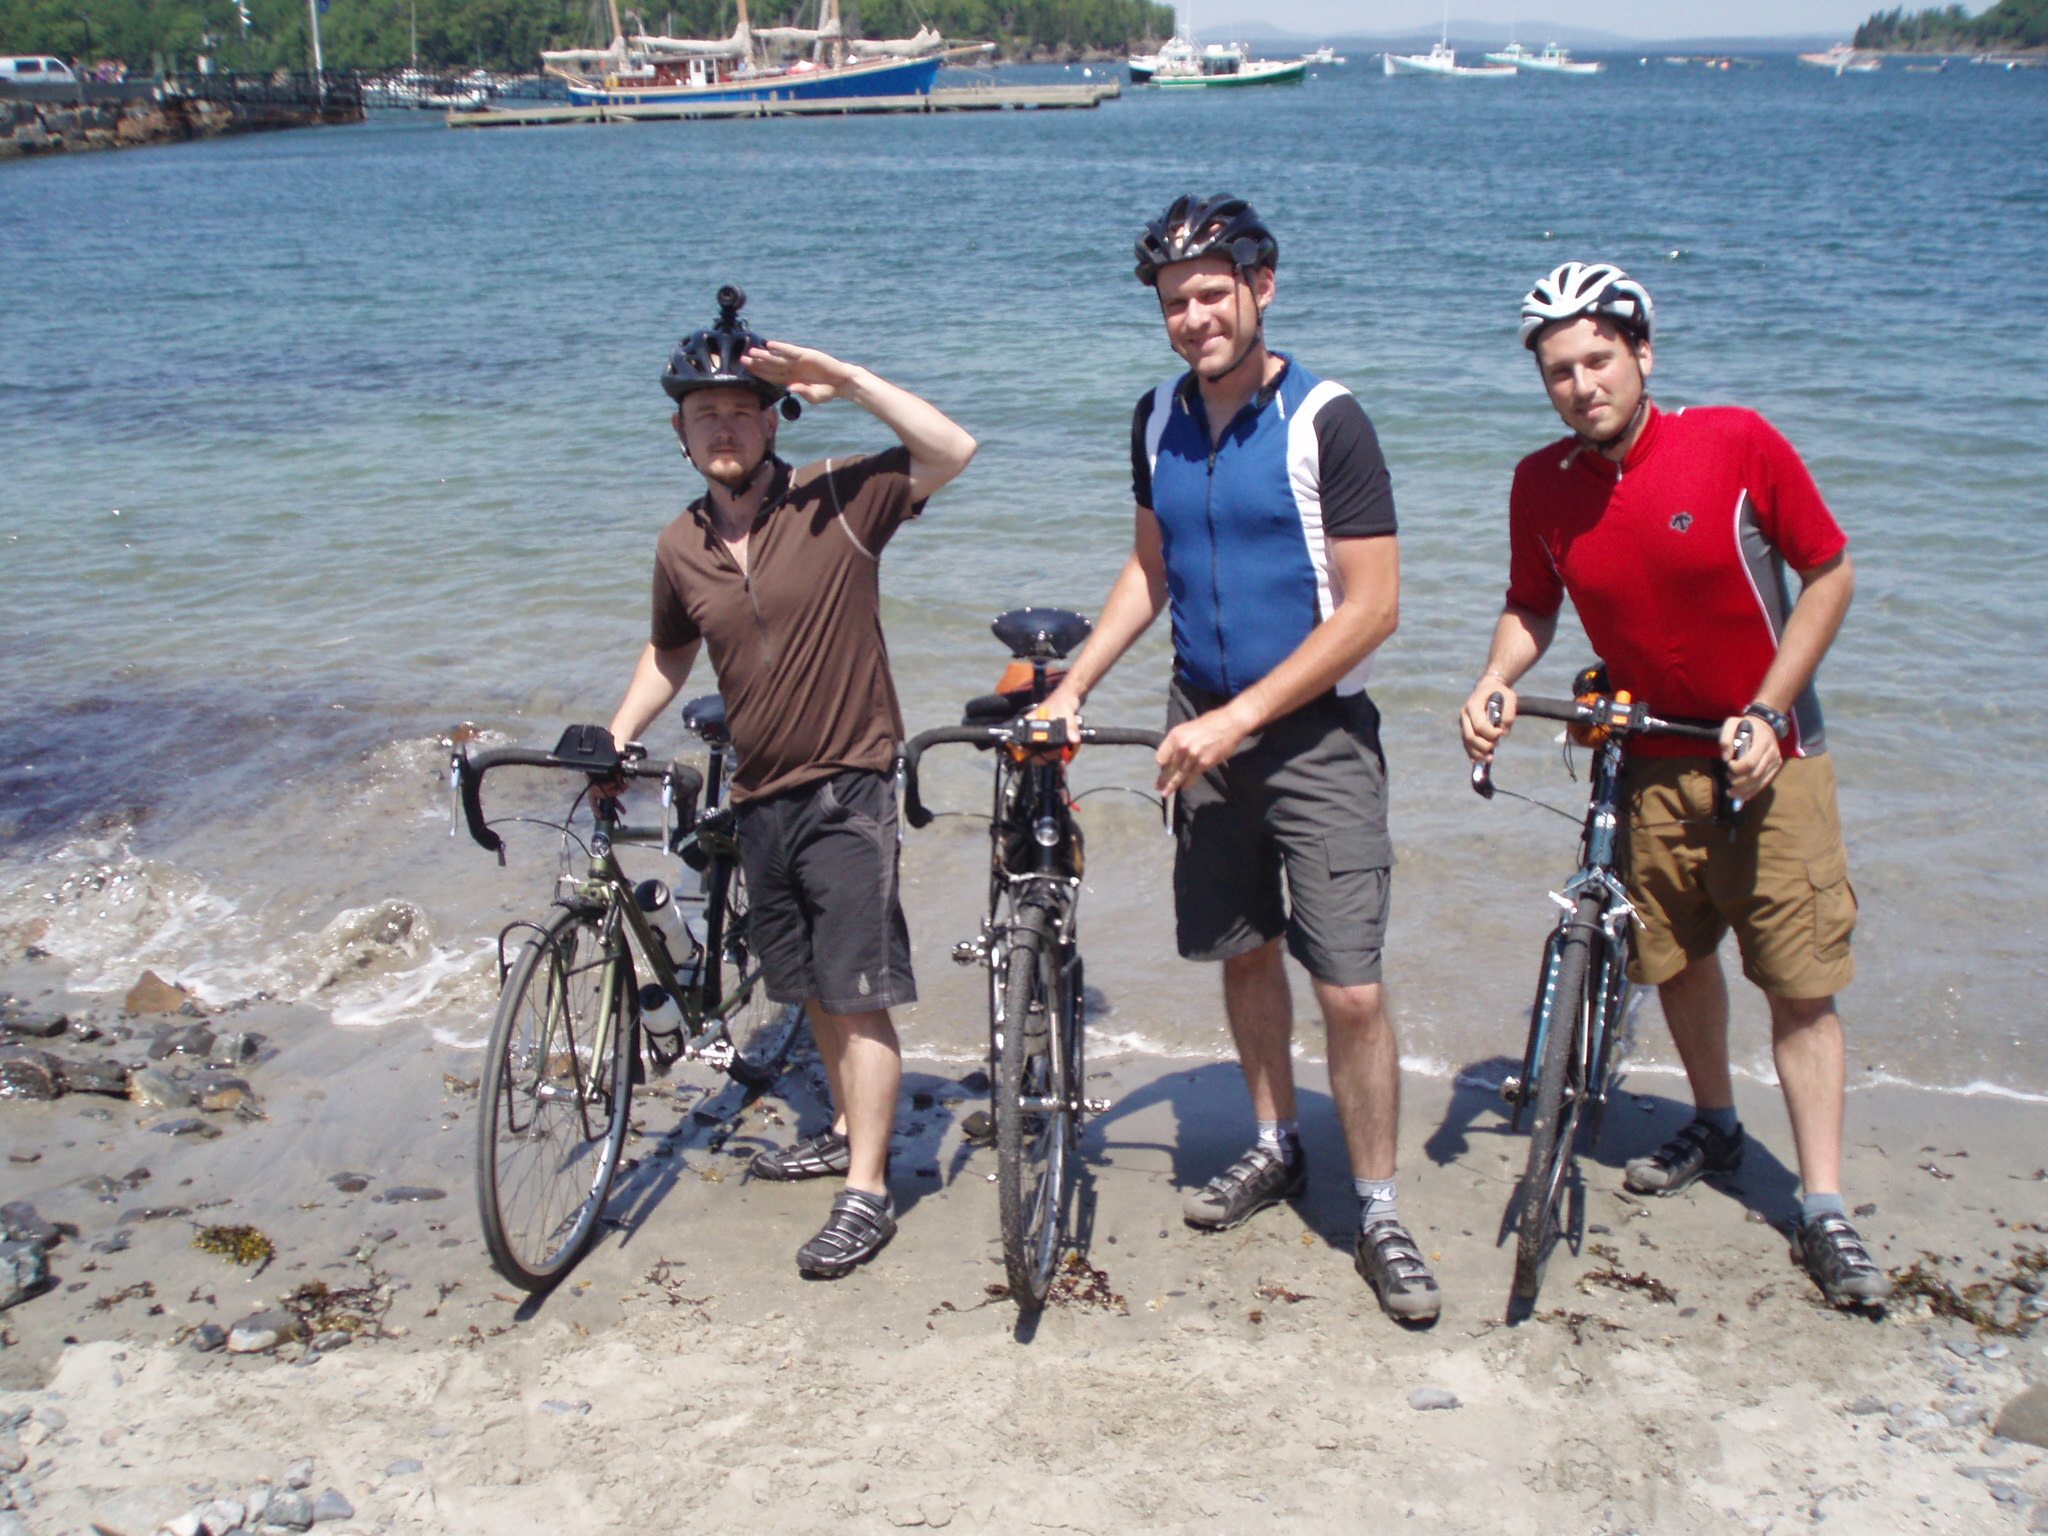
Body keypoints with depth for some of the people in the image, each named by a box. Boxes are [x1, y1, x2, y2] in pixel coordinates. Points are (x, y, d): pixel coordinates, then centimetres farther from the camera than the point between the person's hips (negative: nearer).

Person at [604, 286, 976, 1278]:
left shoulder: (836, 500, -10)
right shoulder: (681, 548, 6)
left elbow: (952, 452, -23)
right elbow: (669, 654, 23)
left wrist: (846, 381, -27)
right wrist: (616, 738, 15)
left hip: (847, 791, -6)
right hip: (760, 798, 6)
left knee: (858, 994, -6)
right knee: (812, 987, 19)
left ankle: (867, 1194, 0)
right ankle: (848, 1129, 38)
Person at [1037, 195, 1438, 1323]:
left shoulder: (1325, 421, -15)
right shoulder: (1159, 419, 4)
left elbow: (1371, 609, -17)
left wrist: (1237, 719, -19)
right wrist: (1073, 685, 5)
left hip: (1315, 732, -5)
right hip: (1206, 723, 6)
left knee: (1351, 989, -8)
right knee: (1242, 951, 16)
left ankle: (1379, 1215, 7)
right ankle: (1275, 1148, 36)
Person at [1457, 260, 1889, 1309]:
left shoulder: (1736, 443, -16)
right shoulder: (1542, 485, -6)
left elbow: (1830, 573, -7)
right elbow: (1531, 608, 9)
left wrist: (1765, 714, -14)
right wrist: (1495, 683, -12)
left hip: (1766, 753, -3)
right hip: (1649, 758, 3)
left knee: (1802, 981, -4)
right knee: (1676, 957, 13)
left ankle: (1823, 1210, 3)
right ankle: (1714, 1126, 38)